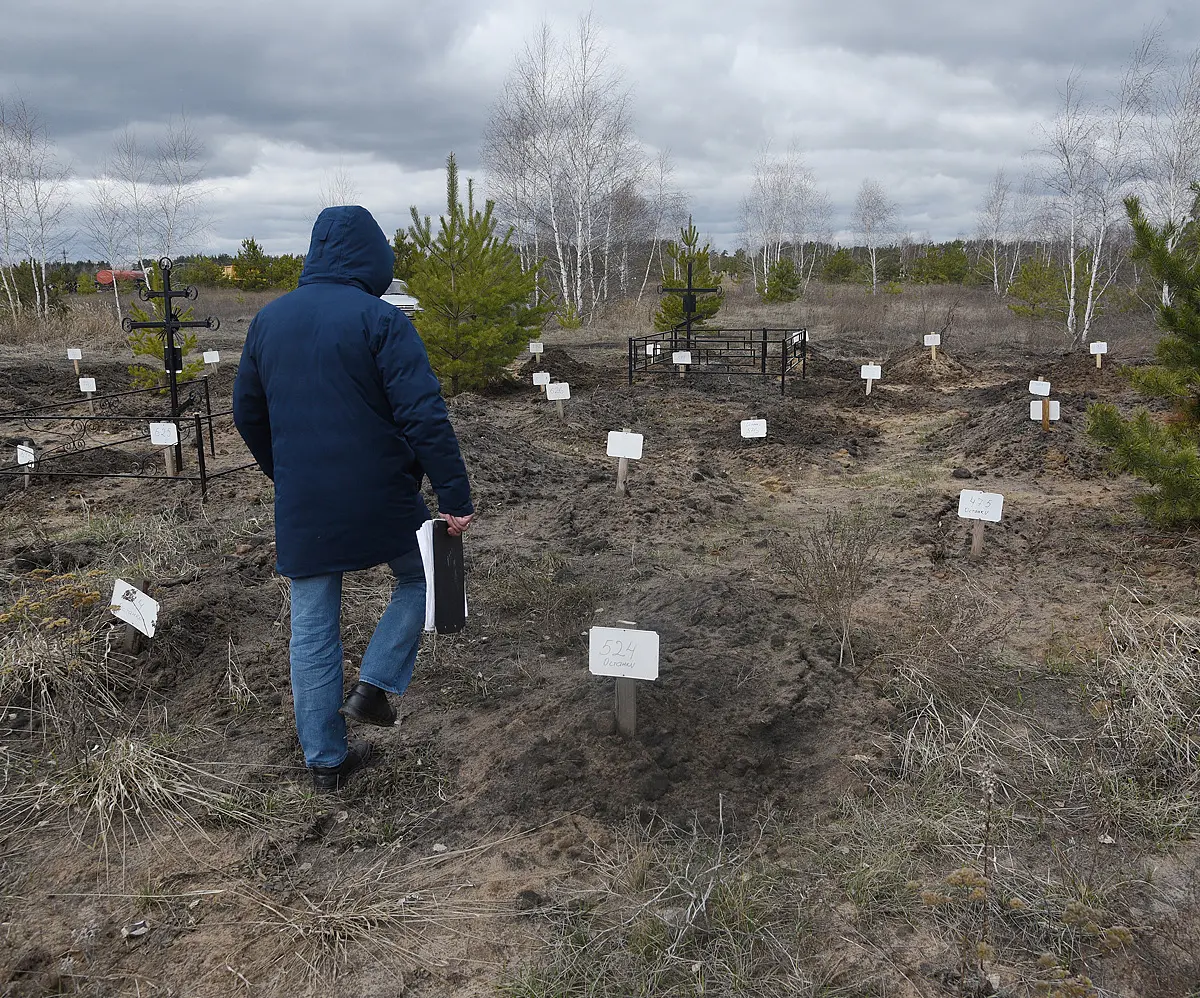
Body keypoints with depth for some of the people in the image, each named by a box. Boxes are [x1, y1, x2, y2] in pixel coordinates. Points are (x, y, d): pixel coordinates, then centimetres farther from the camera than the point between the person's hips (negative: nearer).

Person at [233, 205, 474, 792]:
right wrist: (455, 495, -16)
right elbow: (424, 416, -19)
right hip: (381, 498, -4)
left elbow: (247, 414, 17)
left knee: (312, 629, 12)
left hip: (300, 507, 5)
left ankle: (324, 759, 22)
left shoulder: (268, 319, 8)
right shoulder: (379, 319, -11)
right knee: (421, 578, 22)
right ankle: (376, 684, 8)